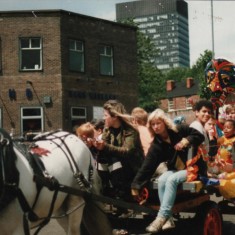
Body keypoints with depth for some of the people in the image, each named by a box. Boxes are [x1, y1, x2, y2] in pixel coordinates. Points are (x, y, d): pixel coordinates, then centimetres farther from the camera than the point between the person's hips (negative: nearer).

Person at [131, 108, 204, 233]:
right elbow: (147, 166, -8)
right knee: (162, 179, -28)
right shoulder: (156, 145, -4)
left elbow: (199, 136, -2)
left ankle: (161, 217, -32)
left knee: (171, 179, -31)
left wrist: (187, 141, -21)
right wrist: (136, 185, -13)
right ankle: (168, 218, -30)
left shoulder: (180, 130, -8)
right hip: (174, 169, 4)